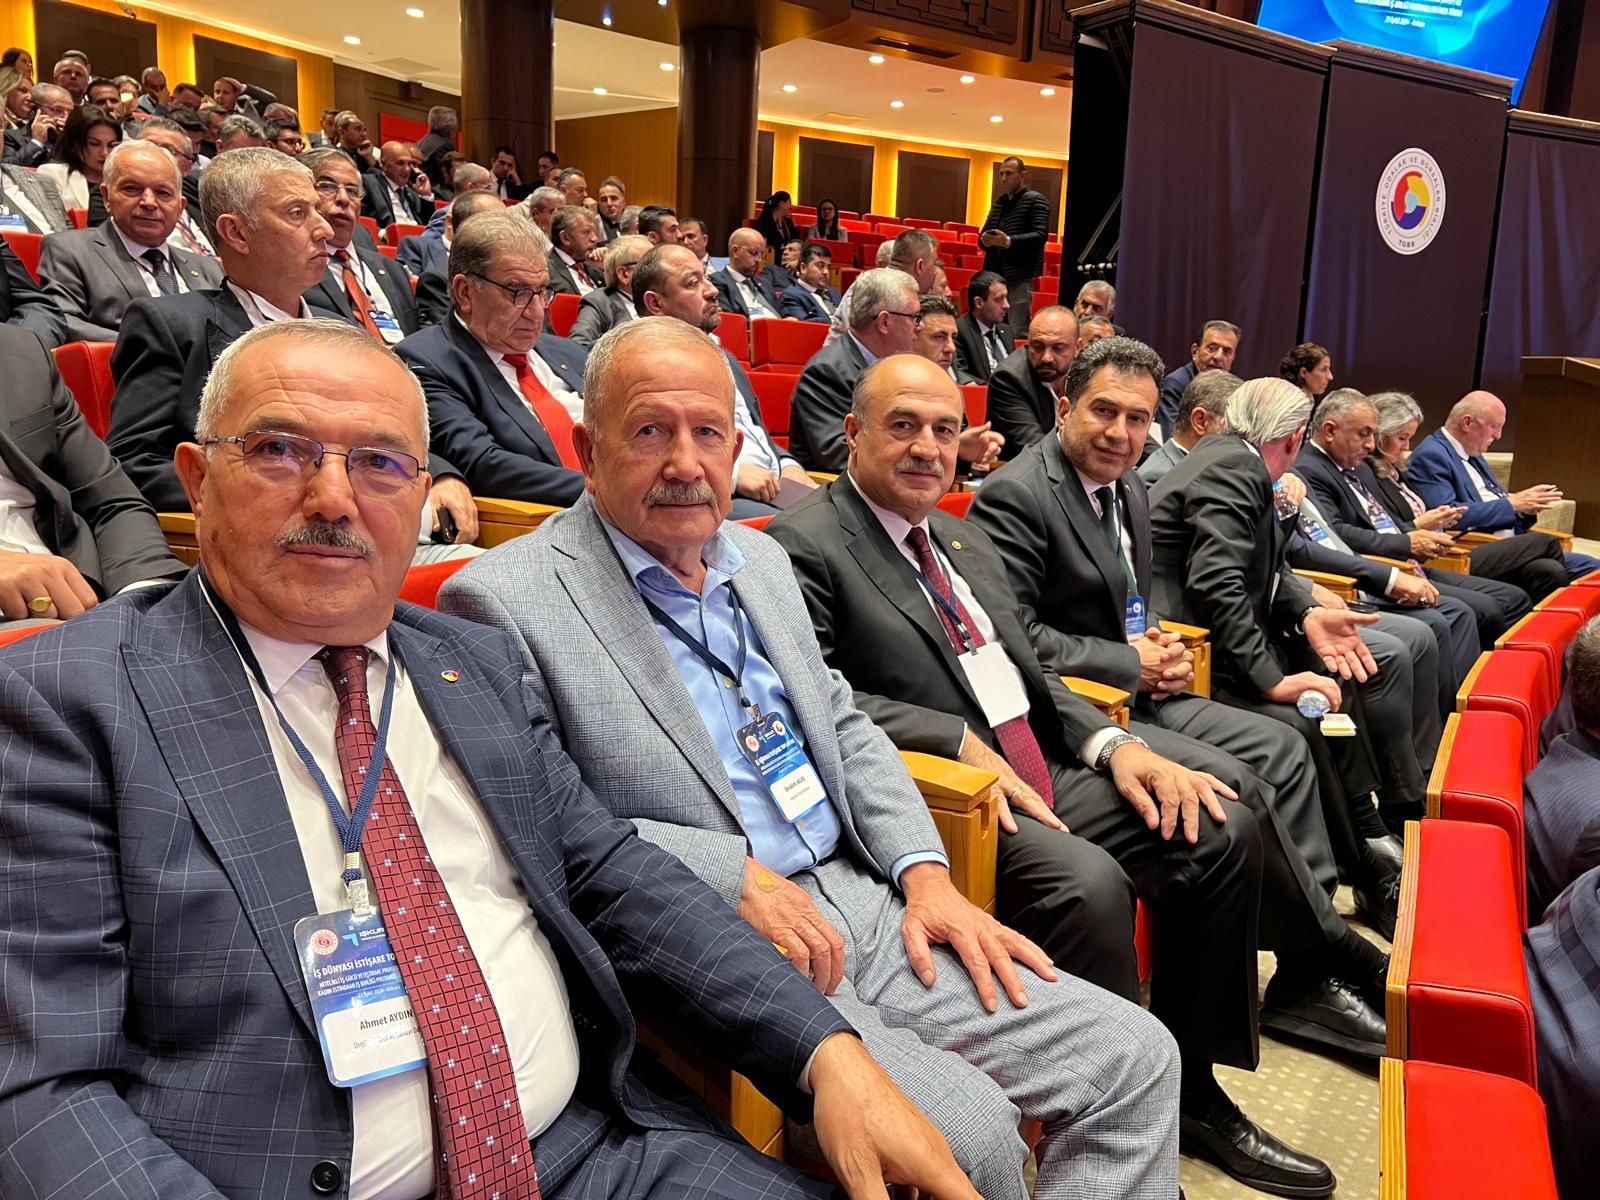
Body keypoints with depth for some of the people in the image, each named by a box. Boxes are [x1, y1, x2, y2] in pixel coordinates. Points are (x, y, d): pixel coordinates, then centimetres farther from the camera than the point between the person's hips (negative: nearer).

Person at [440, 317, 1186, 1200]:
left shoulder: (761, 558, 14)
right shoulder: (505, 601, -9)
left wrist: (924, 870, 5)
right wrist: (733, 877, -18)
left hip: (861, 903, 7)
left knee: (1132, 1060, 0)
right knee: (966, 1129, -24)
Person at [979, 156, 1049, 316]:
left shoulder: (1035, 200, -1)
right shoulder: (999, 202, 20)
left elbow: (1041, 235, -13)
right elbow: (983, 233, 23)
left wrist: (1009, 241, -26)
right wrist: (985, 240, -3)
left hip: (1019, 277, -7)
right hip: (994, 274, 7)